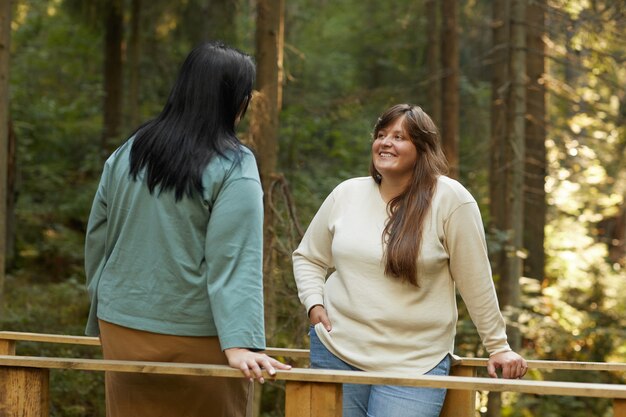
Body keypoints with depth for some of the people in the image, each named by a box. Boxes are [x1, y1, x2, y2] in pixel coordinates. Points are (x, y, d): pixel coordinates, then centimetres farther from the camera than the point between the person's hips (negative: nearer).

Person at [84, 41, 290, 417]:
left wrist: (101, 320, 21)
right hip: (196, 339, -5)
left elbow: (97, 243, 10)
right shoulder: (233, 168, -12)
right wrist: (240, 343, -24)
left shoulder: (126, 155, 4)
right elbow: (235, 262, -20)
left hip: (123, 329, 5)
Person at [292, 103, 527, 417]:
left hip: (414, 363, -4)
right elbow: (307, 258, 17)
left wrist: (498, 347, -2)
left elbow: (476, 282, -6)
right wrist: (314, 304, 1)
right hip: (336, 350, 4)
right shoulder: (346, 194, 4)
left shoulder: (449, 199, -9)